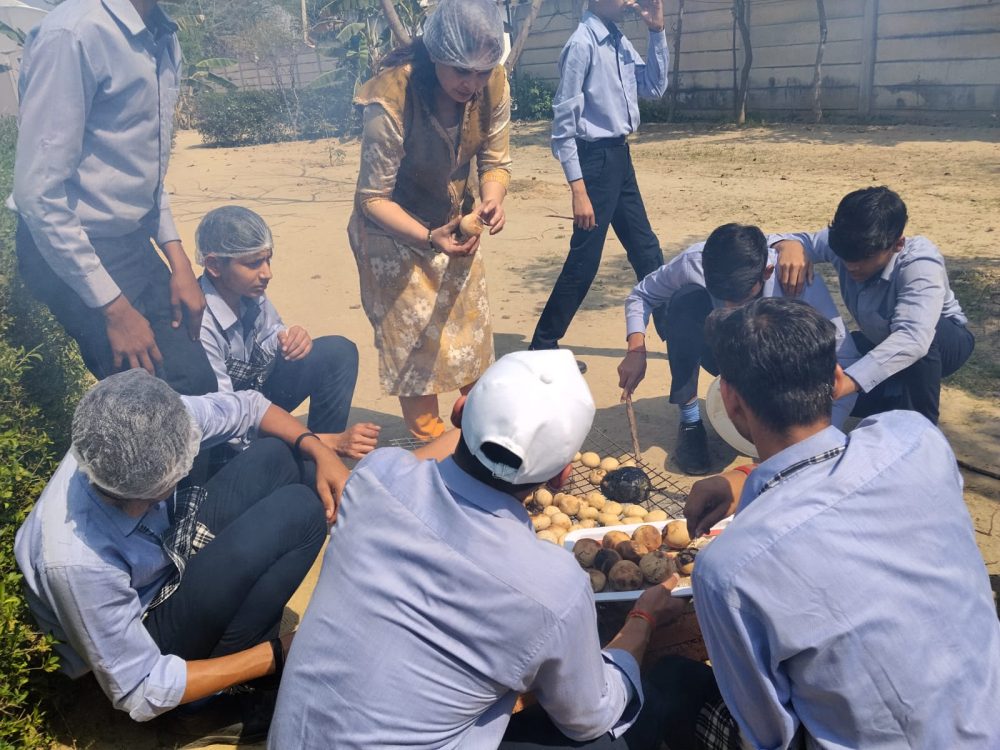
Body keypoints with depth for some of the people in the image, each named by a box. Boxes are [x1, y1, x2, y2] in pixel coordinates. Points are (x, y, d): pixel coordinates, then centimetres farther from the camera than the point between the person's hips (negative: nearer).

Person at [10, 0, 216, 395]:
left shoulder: (162, 37, 4)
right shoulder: (73, 35, -21)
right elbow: (39, 192, -21)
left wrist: (177, 259, 5)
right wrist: (113, 307, -18)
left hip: (134, 244, 8)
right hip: (72, 252, -8)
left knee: (197, 382, 5)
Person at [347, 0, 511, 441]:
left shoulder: (493, 85, -20)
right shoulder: (390, 102, -33)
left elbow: (496, 162, -10)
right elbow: (374, 198, -27)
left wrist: (492, 200, -32)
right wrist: (427, 238, -41)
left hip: (452, 222, 5)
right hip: (394, 228, -5)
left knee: (471, 325, 16)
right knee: (415, 337, 2)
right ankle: (432, 445, 19)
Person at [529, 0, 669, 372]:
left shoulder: (620, 41, 8)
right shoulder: (582, 44, -16)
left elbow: (654, 88, 14)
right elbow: (563, 122, -18)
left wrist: (657, 32, 3)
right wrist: (578, 190, -22)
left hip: (620, 158, 9)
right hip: (596, 160, -9)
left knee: (646, 250, 17)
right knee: (584, 260, -2)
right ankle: (542, 346, 12)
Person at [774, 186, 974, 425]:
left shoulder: (920, 264, -38)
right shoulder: (847, 244, -23)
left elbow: (913, 338, -53)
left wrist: (841, 385, -67)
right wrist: (790, 247, -40)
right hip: (882, 345, 6)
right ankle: (903, 399, 6)